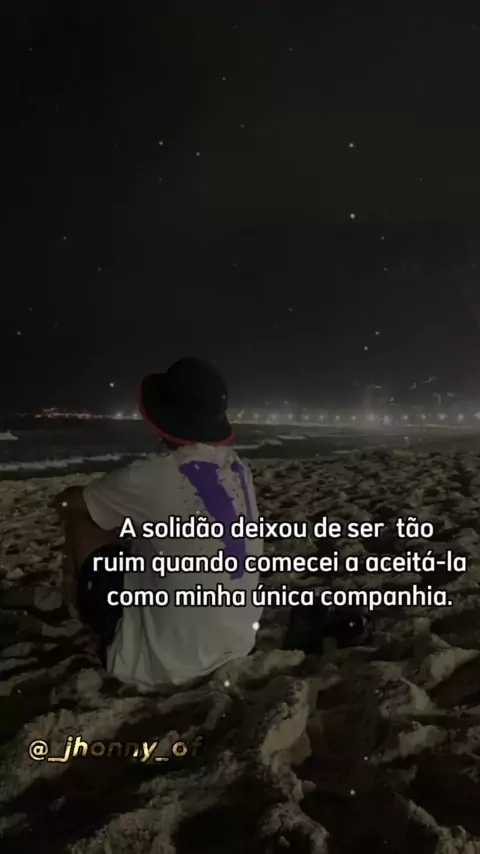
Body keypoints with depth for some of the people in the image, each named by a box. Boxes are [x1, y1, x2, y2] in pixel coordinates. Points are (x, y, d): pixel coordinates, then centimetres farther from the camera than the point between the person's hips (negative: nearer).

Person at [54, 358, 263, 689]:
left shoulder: (152, 477, -21)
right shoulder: (238, 467, -3)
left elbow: (66, 501, -3)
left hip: (167, 659, -6)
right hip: (238, 641, 7)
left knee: (79, 517, 5)